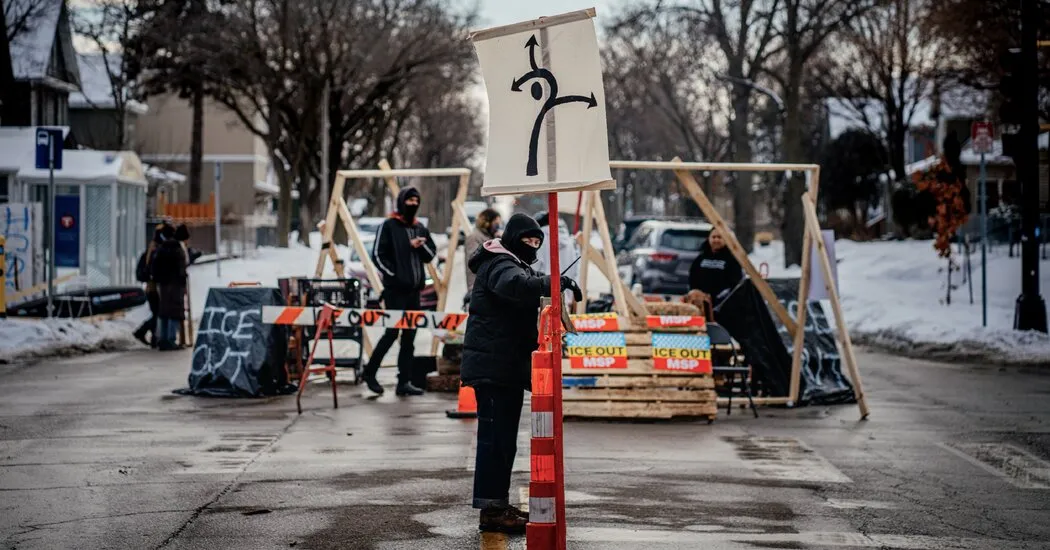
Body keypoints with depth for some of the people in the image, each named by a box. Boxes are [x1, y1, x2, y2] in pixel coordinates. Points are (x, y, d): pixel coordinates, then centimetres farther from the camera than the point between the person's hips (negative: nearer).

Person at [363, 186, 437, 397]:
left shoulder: (420, 228, 14)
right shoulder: (389, 226, -4)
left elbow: (431, 255, 14)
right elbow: (378, 255, -8)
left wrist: (420, 245, -6)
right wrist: (392, 275, -14)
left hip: (414, 289, 7)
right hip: (395, 289, -6)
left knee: (409, 336, 6)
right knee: (393, 331, -8)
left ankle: (404, 381, 10)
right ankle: (370, 372, 8)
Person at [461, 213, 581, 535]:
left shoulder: (516, 265, 23)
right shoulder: (499, 265, -12)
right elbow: (516, 285, -37)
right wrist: (555, 283, -44)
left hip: (508, 368, 11)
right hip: (494, 367, -11)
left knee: (502, 438, 15)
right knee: (496, 437, -11)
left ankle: (498, 505, 22)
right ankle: (491, 511, -11)